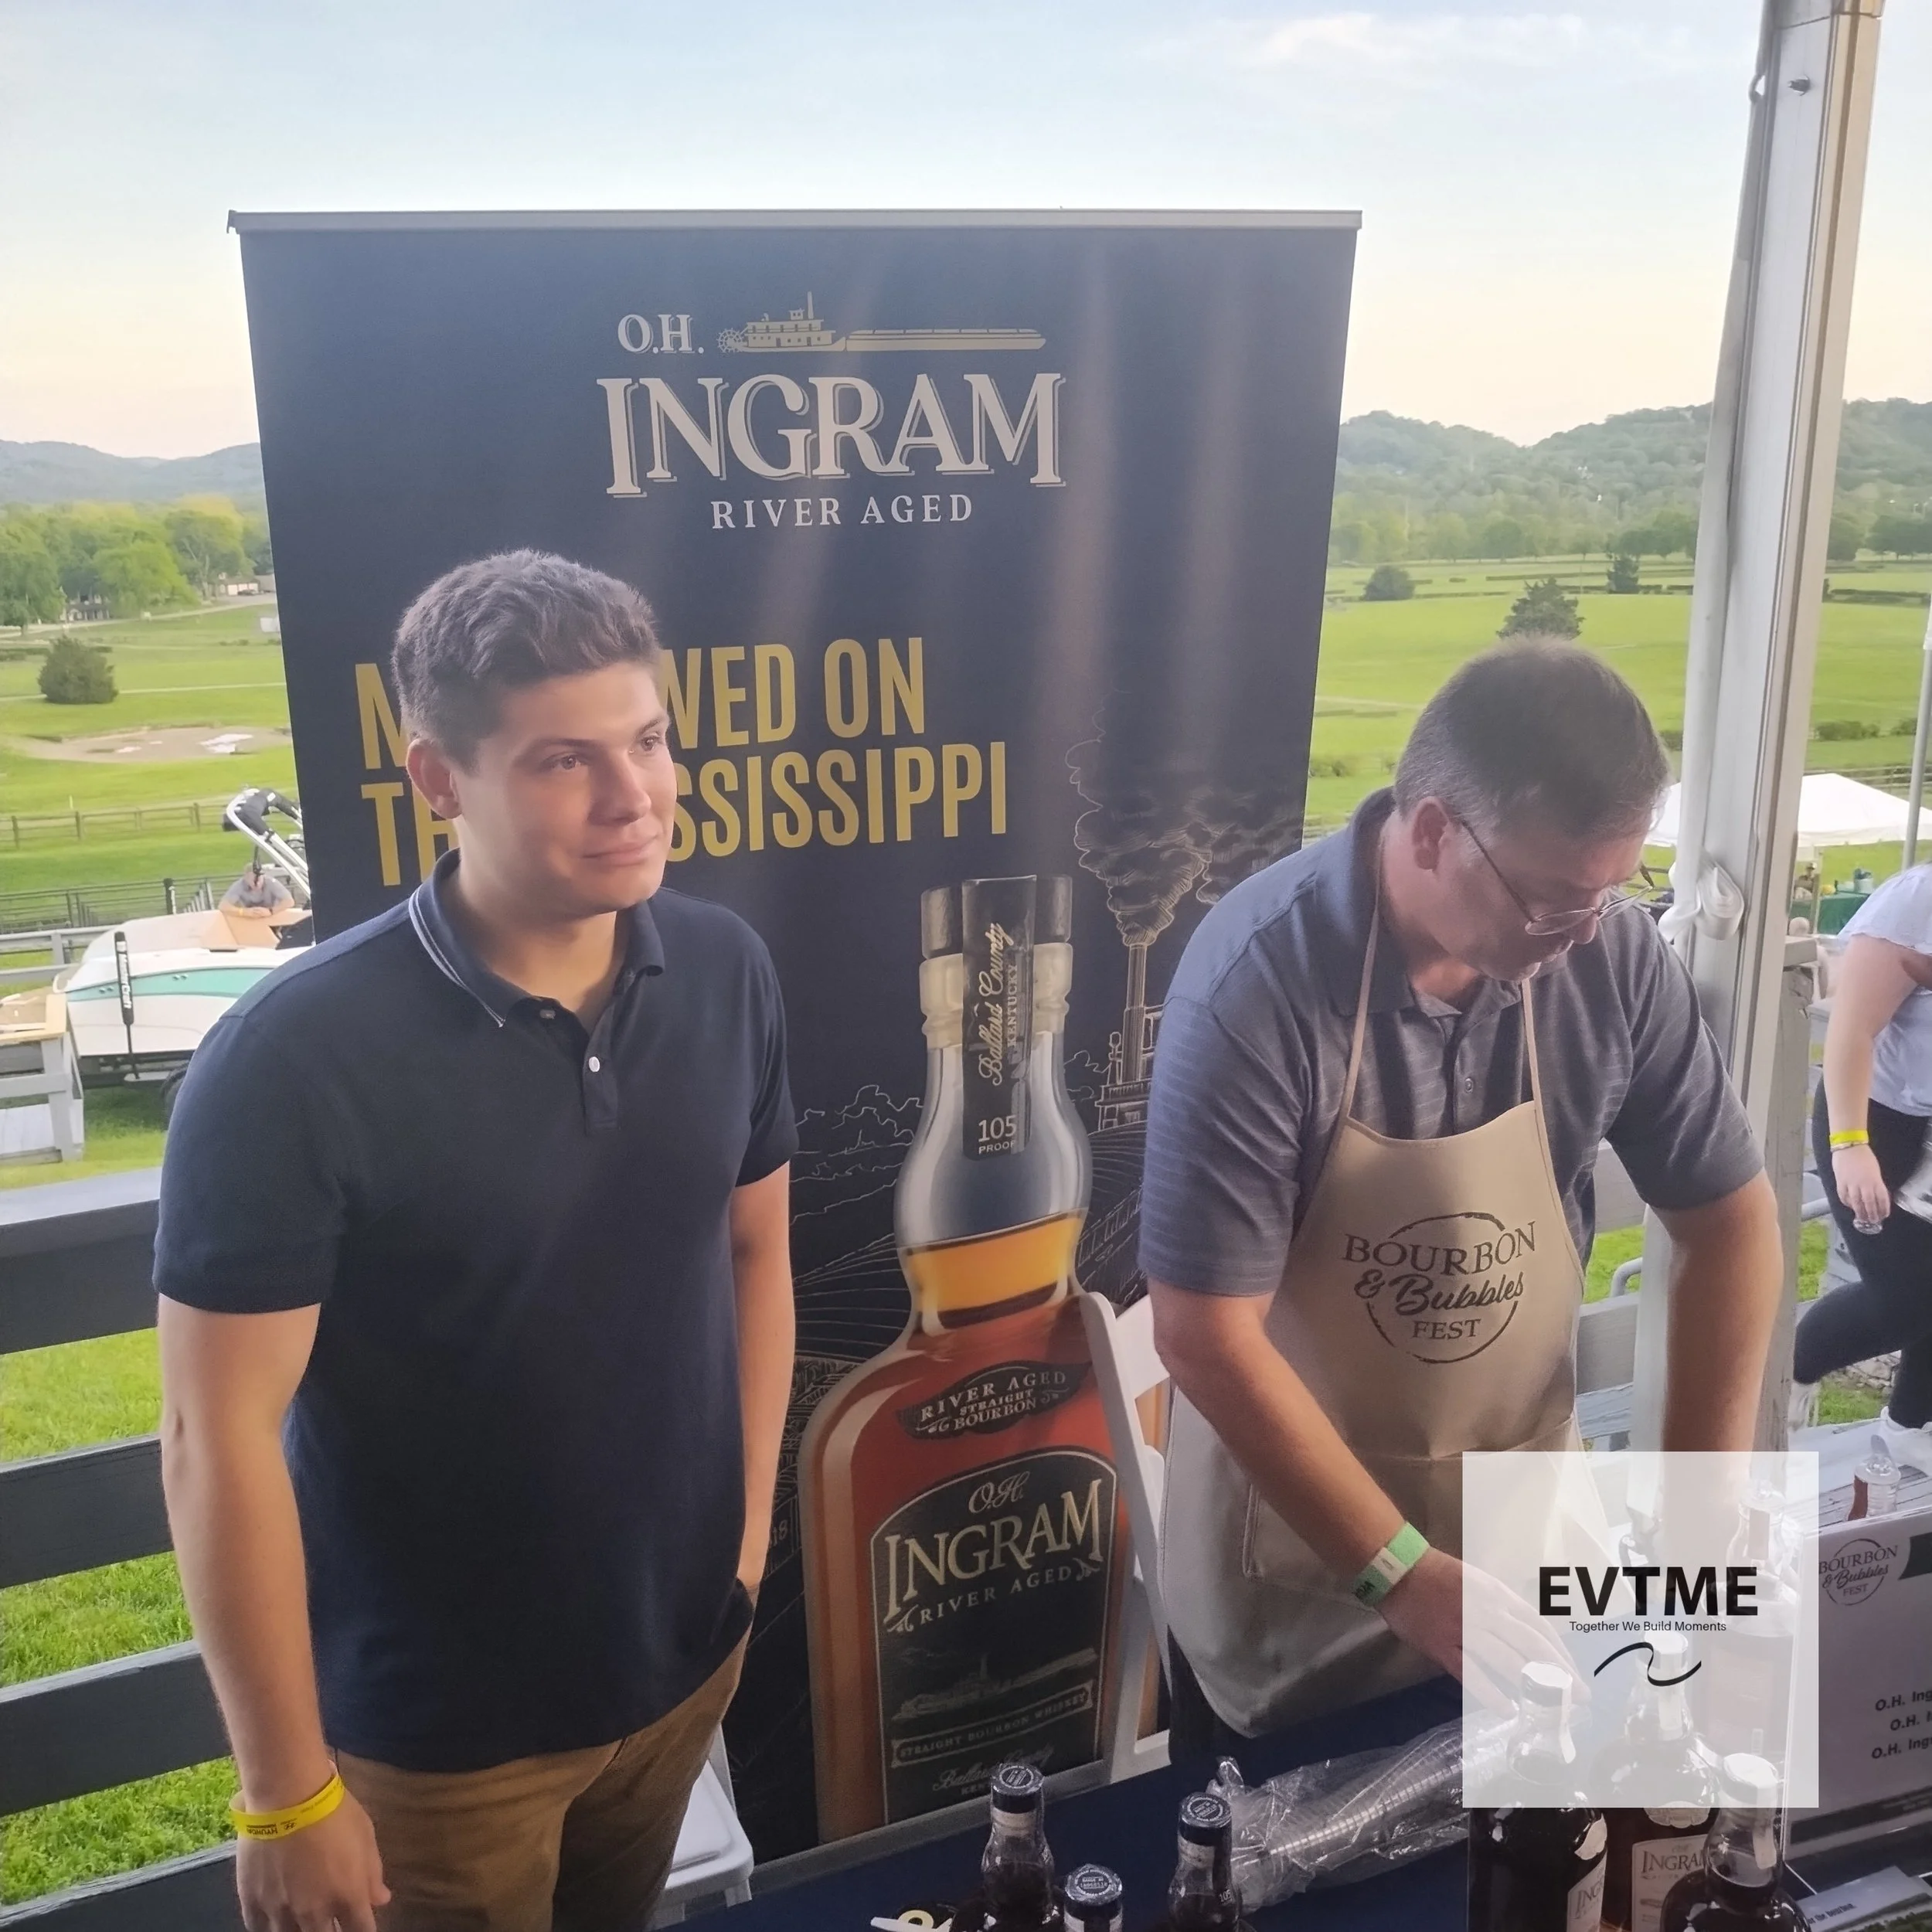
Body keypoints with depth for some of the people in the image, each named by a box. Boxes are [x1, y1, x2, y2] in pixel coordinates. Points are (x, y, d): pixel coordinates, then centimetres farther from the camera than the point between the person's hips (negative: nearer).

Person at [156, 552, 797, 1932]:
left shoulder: (727, 974, -9)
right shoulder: (295, 1060, -25)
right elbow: (219, 1437, -19)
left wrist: (754, 1516, 6)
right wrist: (286, 1793, -14)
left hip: (689, 1652, 5)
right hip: (436, 1721, -4)